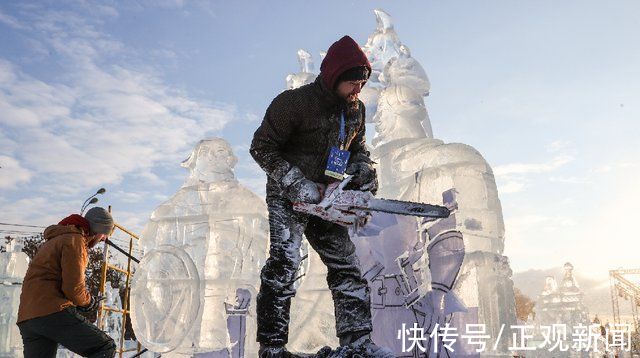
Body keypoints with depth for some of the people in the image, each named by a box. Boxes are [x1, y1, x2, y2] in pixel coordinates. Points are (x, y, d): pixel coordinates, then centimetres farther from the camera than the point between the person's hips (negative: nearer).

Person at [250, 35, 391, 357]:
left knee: (346, 265, 5)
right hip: (288, 196, -7)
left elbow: (358, 148, 19)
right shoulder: (294, 102, -17)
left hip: (325, 198, 7)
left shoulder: (356, 110, 4)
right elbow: (261, 147, -15)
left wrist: (364, 168, -4)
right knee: (284, 262, -17)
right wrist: (296, 183, -23)